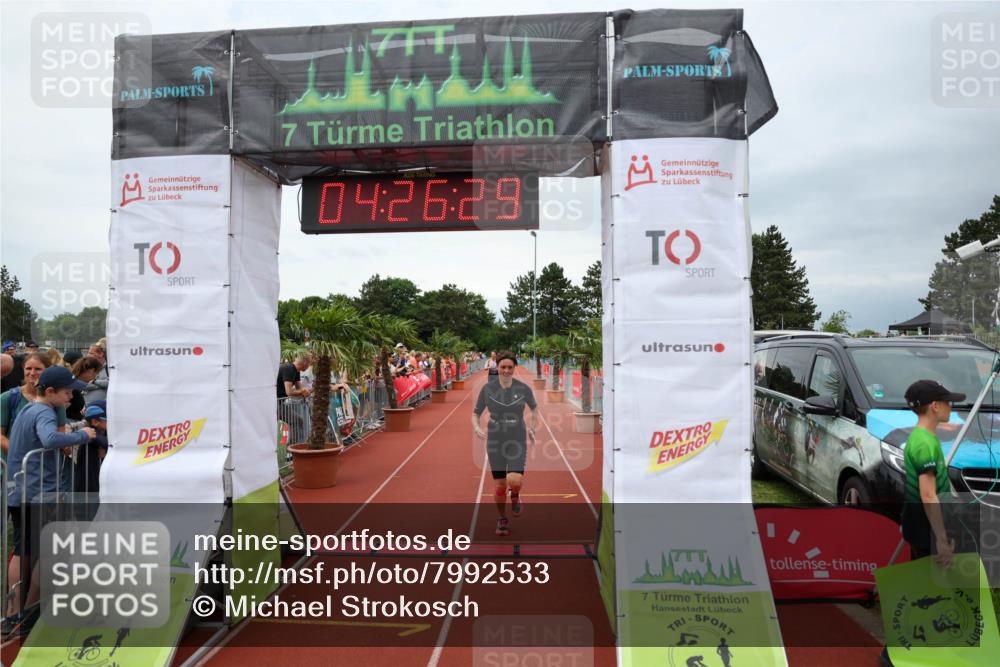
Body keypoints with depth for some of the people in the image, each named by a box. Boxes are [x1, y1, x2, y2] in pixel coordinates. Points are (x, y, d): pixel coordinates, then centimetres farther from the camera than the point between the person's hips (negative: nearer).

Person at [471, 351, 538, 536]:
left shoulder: (524, 389, -5)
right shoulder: (487, 389, -5)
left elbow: (534, 409, 13)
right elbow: (476, 413, 3)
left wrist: (532, 428, 3)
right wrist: (476, 428, -16)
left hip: (517, 441, -1)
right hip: (495, 442, 1)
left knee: (514, 481, -18)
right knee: (499, 485, 5)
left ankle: (515, 495, 21)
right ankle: (502, 520, 31)